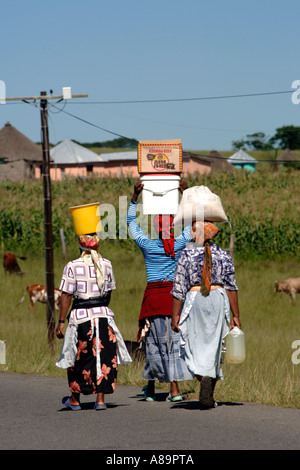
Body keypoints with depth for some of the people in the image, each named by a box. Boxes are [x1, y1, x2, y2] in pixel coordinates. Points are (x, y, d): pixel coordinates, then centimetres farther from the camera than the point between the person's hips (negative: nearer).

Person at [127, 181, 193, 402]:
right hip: (174, 293, 0)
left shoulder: (147, 245, -1)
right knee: (175, 340, 0)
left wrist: (135, 195, 11)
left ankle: (151, 387, 16)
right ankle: (174, 388, -7)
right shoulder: (179, 244, 0)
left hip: (153, 294, 0)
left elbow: (131, 221, 12)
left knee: (154, 341, 8)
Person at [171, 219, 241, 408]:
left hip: (194, 300, -2)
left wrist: (175, 315, 1)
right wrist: (236, 315, 9)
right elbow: (231, 287, 4)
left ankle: (204, 378, -24)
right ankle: (209, 394, 7)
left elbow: (179, 288, -4)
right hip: (218, 300, 2)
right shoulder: (223, 255, 3)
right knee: (214, 347, 8)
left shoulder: (186, 255, -4)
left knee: (195, 345, 3)